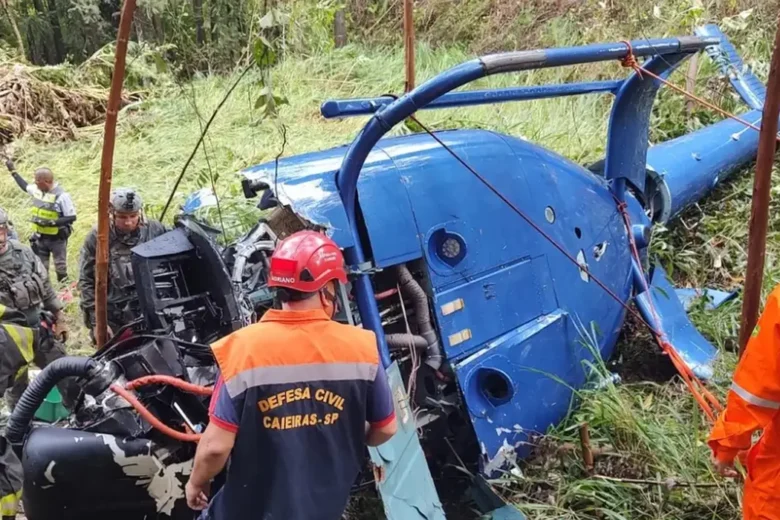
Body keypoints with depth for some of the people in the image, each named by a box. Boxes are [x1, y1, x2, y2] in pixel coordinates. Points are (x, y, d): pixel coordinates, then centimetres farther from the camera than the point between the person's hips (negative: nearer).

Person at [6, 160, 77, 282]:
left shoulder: (61, 196, -24)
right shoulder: (37, 190, -2)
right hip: (40, 237, 6)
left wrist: (51, 222, -28)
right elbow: (25, 186, 22)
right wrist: (13, 171, 23)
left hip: (57, 238, -6)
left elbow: (72, 217, -21)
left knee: (60, 265, 8)